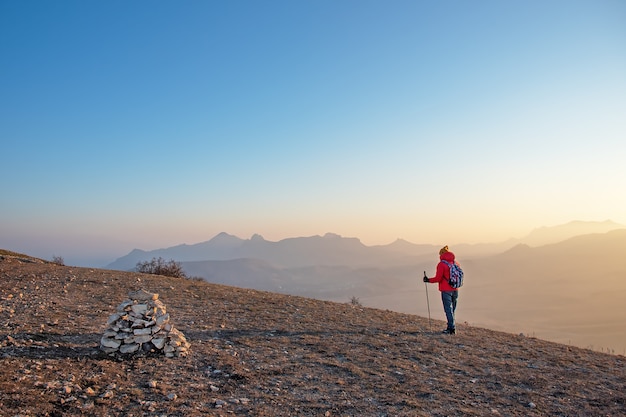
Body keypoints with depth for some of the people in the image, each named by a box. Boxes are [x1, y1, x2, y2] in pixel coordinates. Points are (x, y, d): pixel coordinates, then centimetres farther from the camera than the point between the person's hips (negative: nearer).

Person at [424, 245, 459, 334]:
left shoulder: (441, 264, -12)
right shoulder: (455, 263, 7)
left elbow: (438, 278, -15)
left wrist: (428, 280, -3)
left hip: (446, 290, -6)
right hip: (455, 290, 6)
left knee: (448, 309, -1)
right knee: (452, 309, 14)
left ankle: (452, 328, -2)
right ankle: (451, 327, 21)